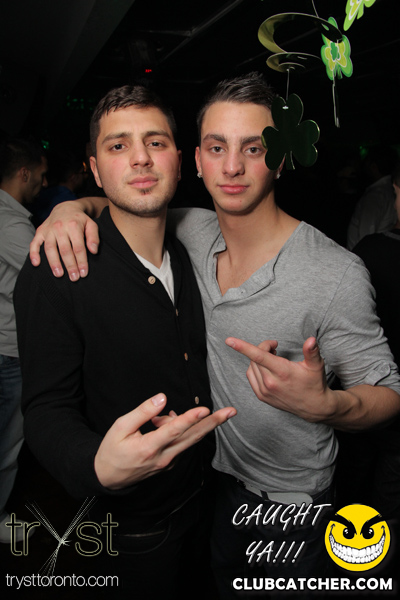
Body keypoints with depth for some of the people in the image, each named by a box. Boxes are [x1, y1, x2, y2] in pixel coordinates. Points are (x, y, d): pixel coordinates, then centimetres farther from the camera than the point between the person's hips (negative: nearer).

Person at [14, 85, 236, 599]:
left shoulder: (185, 256, -2)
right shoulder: (54, 274, -25)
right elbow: (47, 411, -24)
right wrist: (98, 467, -42)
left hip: (204, 490, 6)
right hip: (136, 520, -6)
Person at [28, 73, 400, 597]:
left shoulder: (336, 274, -28)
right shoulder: (196, 230, -9)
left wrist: (324, 404, -40)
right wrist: (74, 208, -17)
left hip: (289, 497, -4)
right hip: (217, 470, 5)